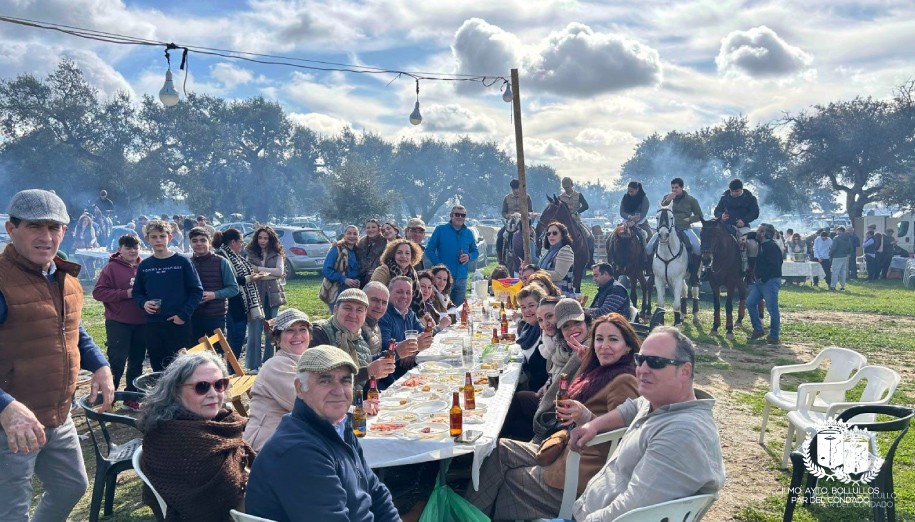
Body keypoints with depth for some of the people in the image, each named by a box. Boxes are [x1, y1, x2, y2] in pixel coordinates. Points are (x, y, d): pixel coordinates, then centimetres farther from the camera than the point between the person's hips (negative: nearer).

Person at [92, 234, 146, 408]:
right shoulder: (111, 268, -3)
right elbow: (98, 292, -9)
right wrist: (125, 293, -17)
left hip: (141, 323, 4)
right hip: (118, 323, -4)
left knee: (136, 362, 11)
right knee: (117, 361, -5)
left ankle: (131, 397, 22)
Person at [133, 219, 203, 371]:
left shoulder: (182, 262, -2)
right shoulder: (144, 265, 9)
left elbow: (197, 291, -3)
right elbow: (137, 292, 18)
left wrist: (184, 314, -12)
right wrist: (144, 303, -4)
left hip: (179, 324, -4)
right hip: (153, 326, 4)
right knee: (158, 369, 10)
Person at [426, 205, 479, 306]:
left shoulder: (469, 233, 11)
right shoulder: (441, 229, -1)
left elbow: (475, 252, 18)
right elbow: (429, 250, -1)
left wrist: (469, 257, -6)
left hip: (461, 278, 4)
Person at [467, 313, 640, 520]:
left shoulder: (624, 381, -18)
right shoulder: (601, 372, 9)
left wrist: (586, 418, -35)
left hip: (583, 471, -9)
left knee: (509, 479, 1)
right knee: (500, 449, 5)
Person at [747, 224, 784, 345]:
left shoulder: (772, 246, -15)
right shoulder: (761, 245, 12)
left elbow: (774, 266, -21)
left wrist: (762, 278, -18)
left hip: (770, 281, -9)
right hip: (760, 281, 10)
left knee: (772, 308, -4)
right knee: (750, 303, 7)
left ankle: (774, 336, 5)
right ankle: (758, 330, 17)